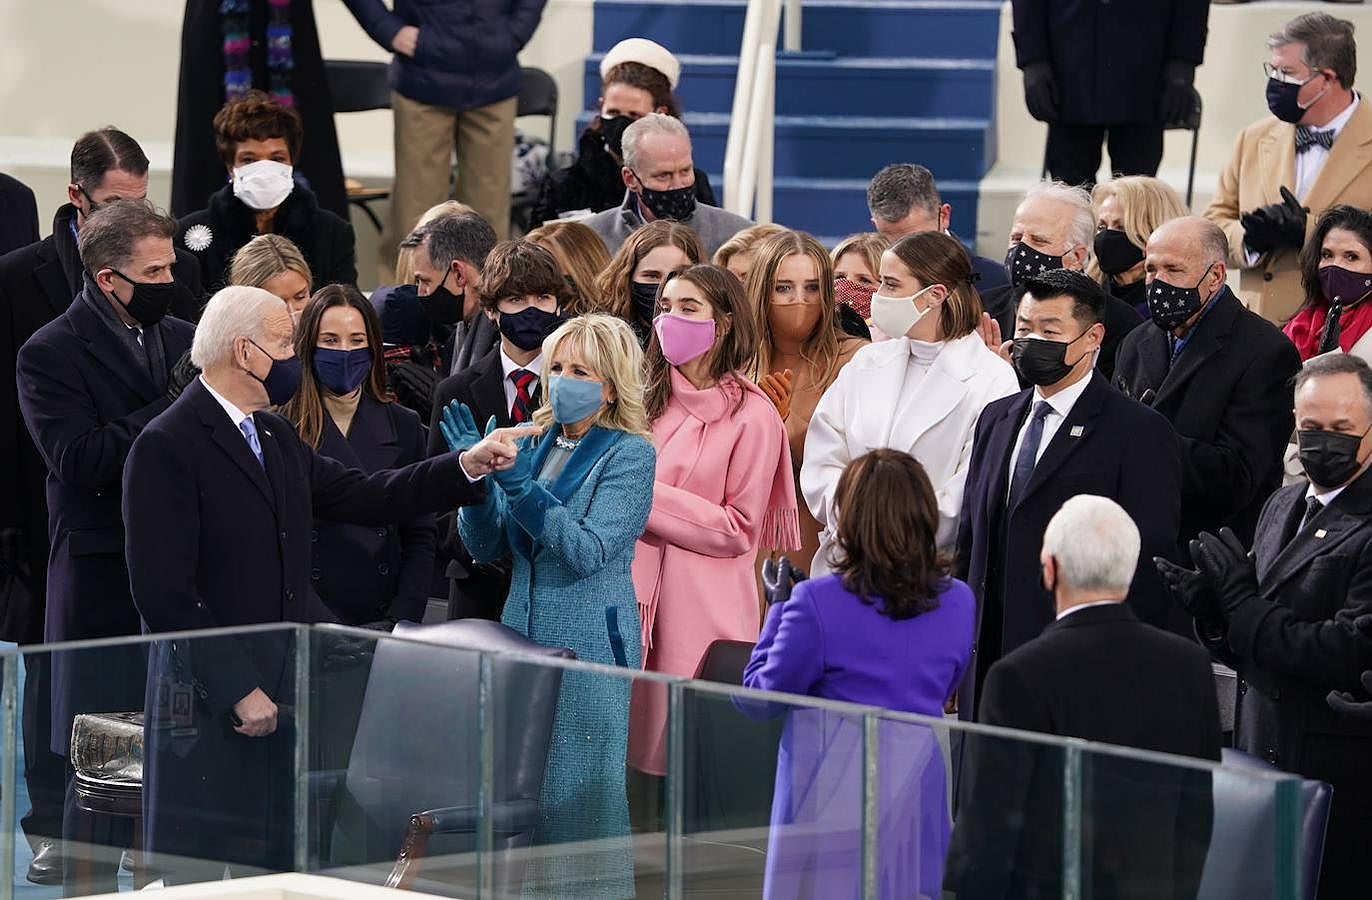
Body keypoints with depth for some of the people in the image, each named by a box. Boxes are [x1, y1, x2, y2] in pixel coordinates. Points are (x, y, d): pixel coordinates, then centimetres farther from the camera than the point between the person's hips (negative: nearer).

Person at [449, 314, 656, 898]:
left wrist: (516, 483, -24)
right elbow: (487, 546, 11)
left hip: (589, 644, -7)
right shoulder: (538, 443, 12)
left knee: (583, 792, -4)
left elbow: (589, 550, -18)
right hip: (523, 632, 7)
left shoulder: (628, 454, -7)